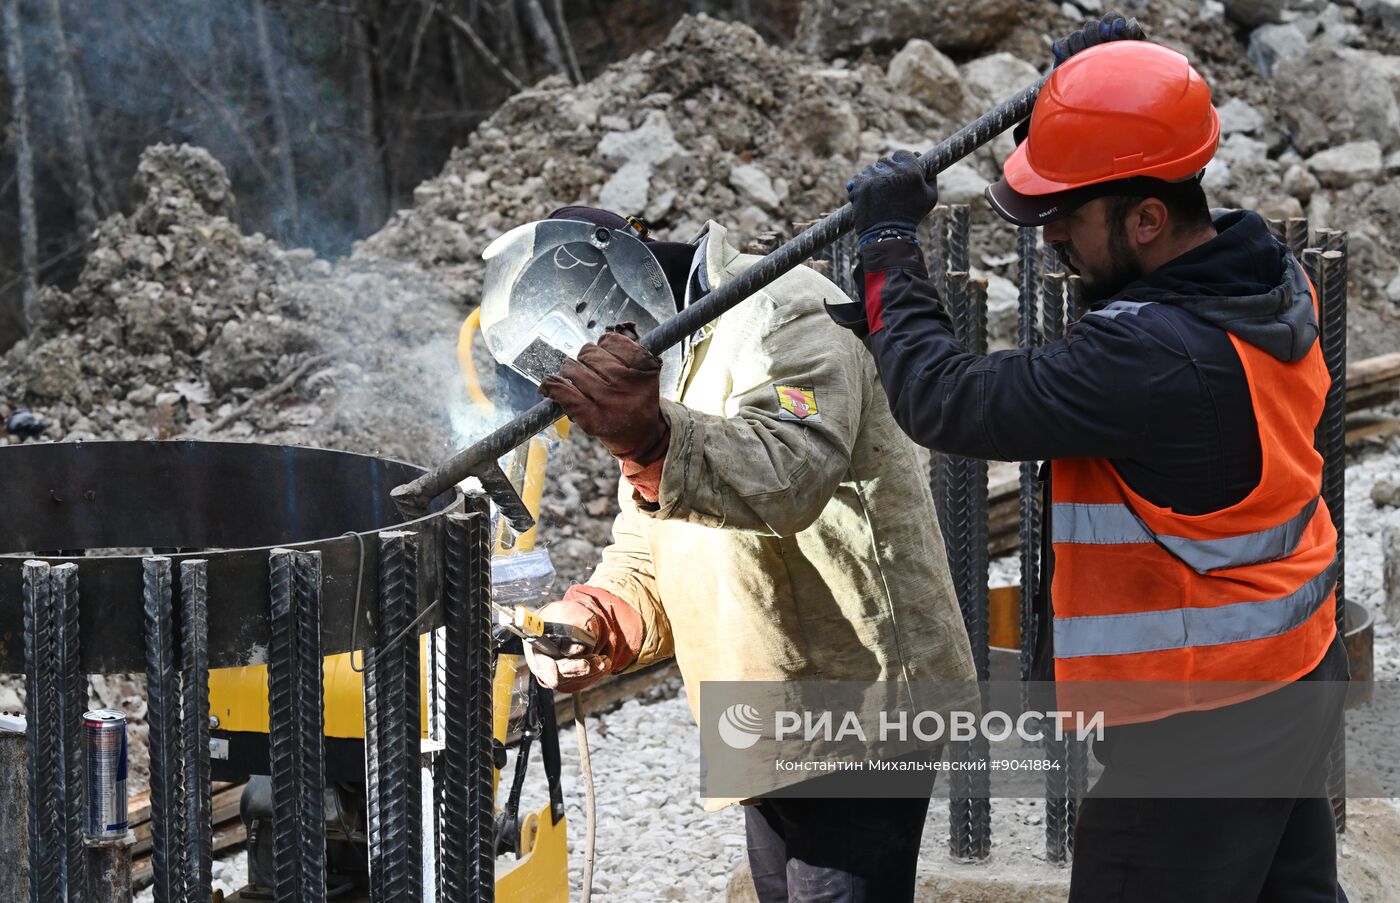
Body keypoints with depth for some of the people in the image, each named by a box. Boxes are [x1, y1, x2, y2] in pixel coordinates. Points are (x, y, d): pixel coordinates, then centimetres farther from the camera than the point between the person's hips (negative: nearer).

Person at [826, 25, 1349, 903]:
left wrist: (889, 246, -13)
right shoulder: (1277, 279, -4)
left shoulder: (1155, 361, -32)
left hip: (1202, 723, -9)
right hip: (1303, 674, 9)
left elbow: (945, 401, -27)